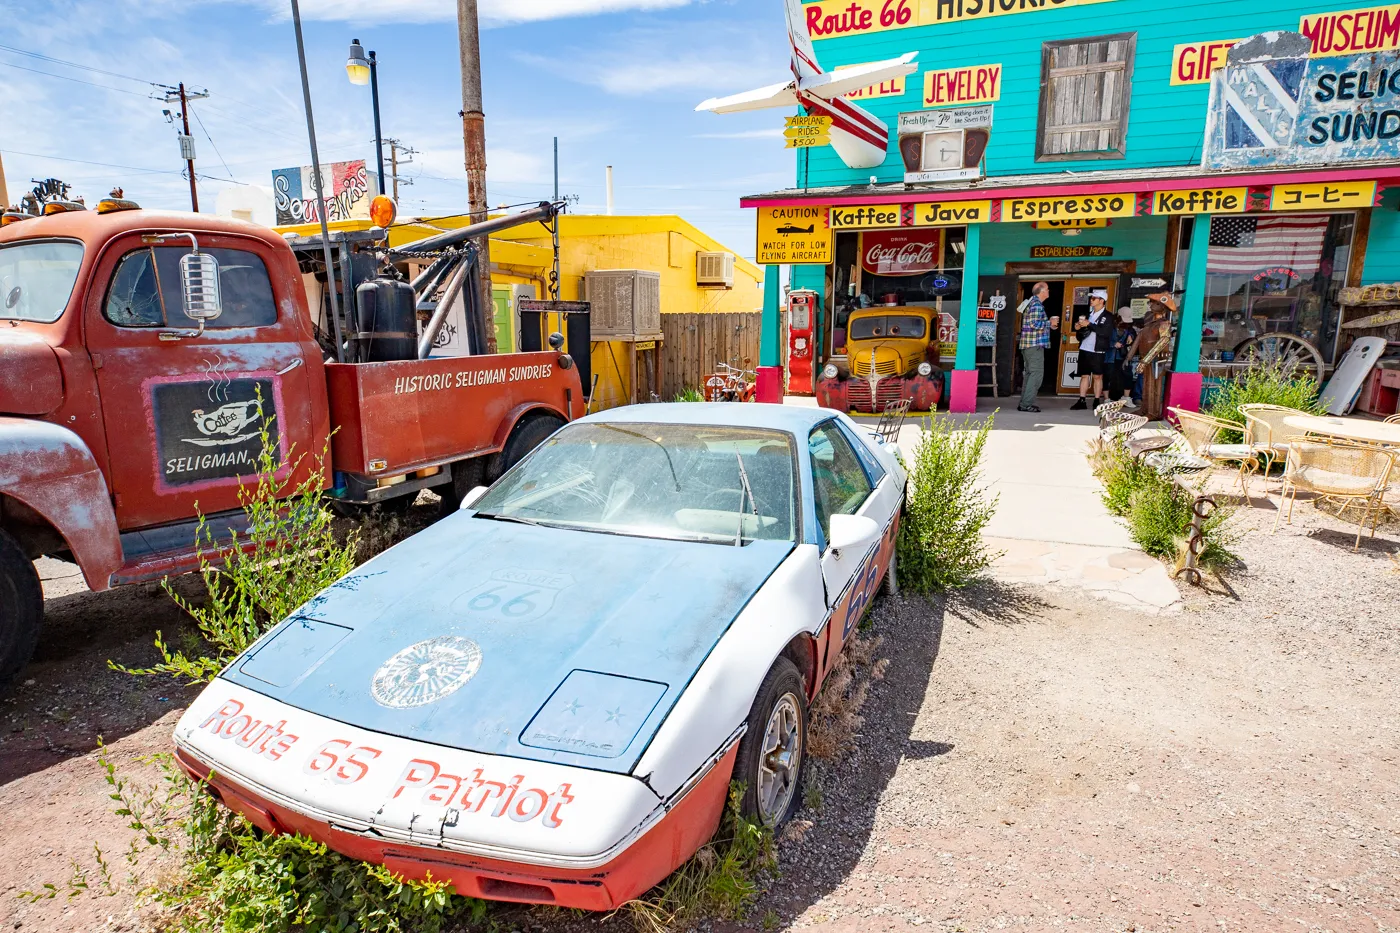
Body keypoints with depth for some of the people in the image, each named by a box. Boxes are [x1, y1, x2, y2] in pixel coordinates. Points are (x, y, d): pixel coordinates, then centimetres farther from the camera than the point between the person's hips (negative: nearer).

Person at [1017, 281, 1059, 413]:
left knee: (1029, 373, 12)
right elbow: (1034, 324, -22)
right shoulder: (1037, 304, -13)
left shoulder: (1032, 302, 18)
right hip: (1035, 344, -10)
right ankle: (1026, 404, -11)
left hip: (1028, 344, 10)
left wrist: (1048, 325, 15)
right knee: (1037, 374, -9)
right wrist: (1050, 322, -9)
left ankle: (1025, 403, 15)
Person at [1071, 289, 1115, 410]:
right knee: (1084, 376, 5)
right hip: (1084, 349, 5)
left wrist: (1089, 325, -20)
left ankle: (1097, 402, 6)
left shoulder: (1108, 317, -2)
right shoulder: (1088, 315, 16)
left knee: (1097, 376, 1)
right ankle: (1082, 401, 6)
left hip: (1097, 351, -5)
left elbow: (1106, 332, -18)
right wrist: (1078, 329, 1)